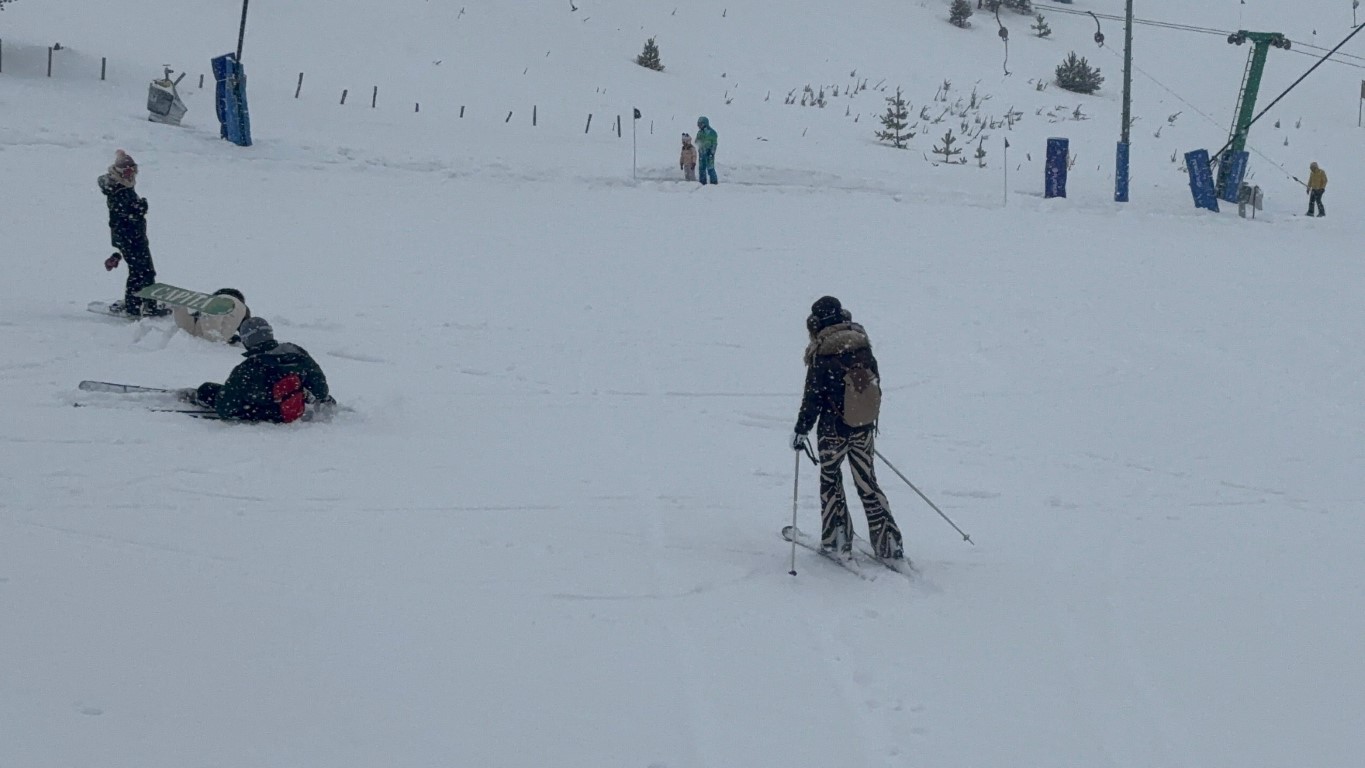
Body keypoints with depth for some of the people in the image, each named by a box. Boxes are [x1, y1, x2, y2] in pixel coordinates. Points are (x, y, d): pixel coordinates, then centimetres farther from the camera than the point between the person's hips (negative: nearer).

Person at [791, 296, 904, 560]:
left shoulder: (821, 355, -15)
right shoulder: (863, 346, 0)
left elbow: (813, 398, -13)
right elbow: (875, 384, 10)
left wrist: (801, 430, -2)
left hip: (834, 431, -4)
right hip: (864, 429, 4)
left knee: (830, 480, 16)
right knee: (867, 483, 13)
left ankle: (837, 541, 14)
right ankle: (888, 541, 6)